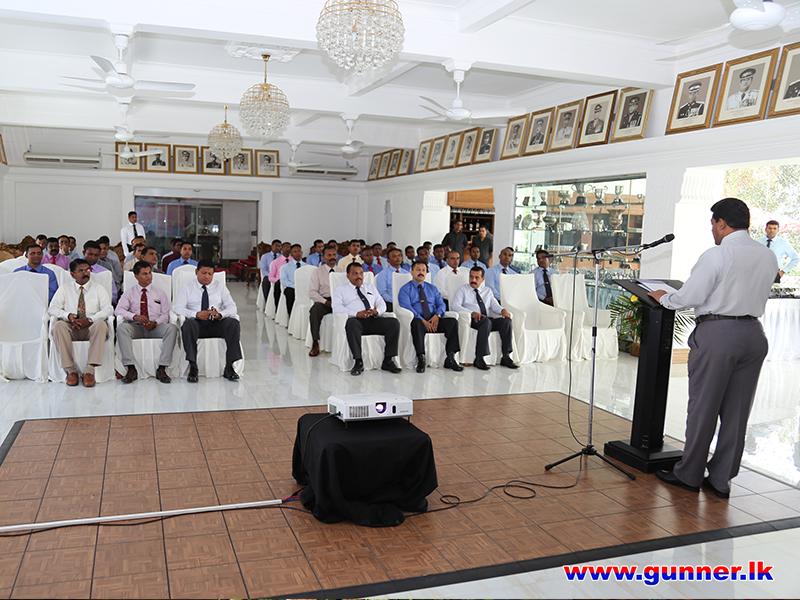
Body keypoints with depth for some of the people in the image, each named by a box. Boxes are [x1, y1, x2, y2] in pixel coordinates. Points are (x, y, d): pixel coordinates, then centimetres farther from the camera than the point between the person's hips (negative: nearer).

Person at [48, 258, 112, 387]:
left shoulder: (99, 289, 13)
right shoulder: (65, 289, 16)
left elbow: (107, 310, -1)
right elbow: (52, 308, 5)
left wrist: (89, 319, -18)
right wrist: (68, 316, -16)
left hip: (92, 327, -1)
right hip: (70, 328, 1)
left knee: (101, 324, -35)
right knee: (58, 326, -32)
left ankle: (90, 370, -36)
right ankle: (70, 370, -28)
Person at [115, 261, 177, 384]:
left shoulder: (160, 294, 17)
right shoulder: (129, 293, 15)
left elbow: (165, 315, 9)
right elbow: (118, 310, 0)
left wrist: (155, 323, -14)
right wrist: (135, 316, -19)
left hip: (155, 327, 0)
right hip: (135, 327, 0)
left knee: (172, 328, -31)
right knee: (121, 327, -34)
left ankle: (162, 369, -32)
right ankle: (131, 369, -34)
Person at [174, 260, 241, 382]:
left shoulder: (220, 286, 16)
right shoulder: (187, 288, 12)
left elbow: (232, 307, 5)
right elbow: (178, 308, -3)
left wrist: (220, 314, -18)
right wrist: (196, 314, -22)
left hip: (217, 324, 1)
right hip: (197, 323, -1)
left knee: (233, 322, -29)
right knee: (189, 323, -36)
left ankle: (229, 367, -27)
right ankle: (192, 368, -34)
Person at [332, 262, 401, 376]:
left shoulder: (371, 288, 30)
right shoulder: (340, 290, 16)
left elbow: (382, 304, 21)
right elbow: (337, 308, -2)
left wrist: (376, 310, -6)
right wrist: (357, 314, -17)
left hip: (374, 320, 4)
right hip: (356, 320, -4)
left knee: (394, 323, -23)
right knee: (351, 323, -40)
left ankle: (388, 361, -20)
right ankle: (358, 362, -34)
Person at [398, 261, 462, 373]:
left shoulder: (432, 288, 23)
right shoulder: (405, 289, 7)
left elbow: (441, 304, 14)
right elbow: (407, 308, -7)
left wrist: (437, 315, -10)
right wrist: (422, 320, -20)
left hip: (434, 320, 4)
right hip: (418, 321, -4)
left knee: (453, 322, -23)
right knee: (417, 323, -40)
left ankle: (450, 358, -21)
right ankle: (421, 359, -36)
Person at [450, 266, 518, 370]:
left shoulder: (487, 291, 25)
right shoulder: (463, 290, 11)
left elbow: (495, 305, 13)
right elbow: (454, 305, -5)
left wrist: (502, 310, -13)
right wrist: (472, 313, -20)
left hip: (489, 319, 5)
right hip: (472, 320, -4)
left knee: (506, 320, -24)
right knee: (486, 322, -37)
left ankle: (506, 357, -21)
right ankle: (479, 359, -35)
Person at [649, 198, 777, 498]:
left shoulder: (716, 256, -13)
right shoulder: (768, 257, 7)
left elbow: (689, 297, -13)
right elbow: (758, 295, 15)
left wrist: (663, 298, 5)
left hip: (717, 332, -6)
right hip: (753, 332, 6)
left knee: (703, 407, 5)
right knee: (736, 411, 11)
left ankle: (689, 474, 16)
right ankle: (721, 479, 19)